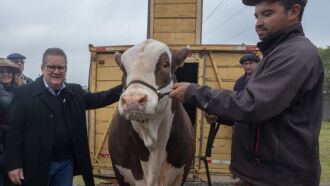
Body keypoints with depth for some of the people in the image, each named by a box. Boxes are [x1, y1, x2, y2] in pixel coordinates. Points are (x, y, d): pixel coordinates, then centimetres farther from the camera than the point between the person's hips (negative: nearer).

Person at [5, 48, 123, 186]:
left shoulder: (75, 92, 7)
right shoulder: (24, 93, -6)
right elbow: (14, 131, -7)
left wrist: (124, 88, -3)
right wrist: (13, 164, -11)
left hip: (67, 163, 4)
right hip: (35, 165, -4)